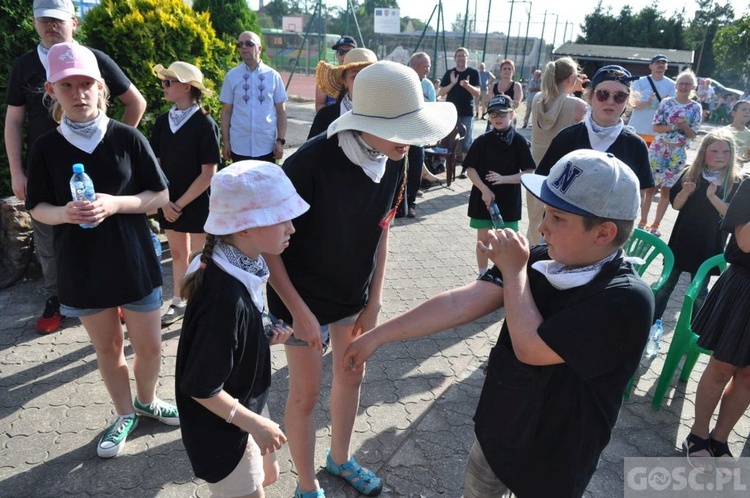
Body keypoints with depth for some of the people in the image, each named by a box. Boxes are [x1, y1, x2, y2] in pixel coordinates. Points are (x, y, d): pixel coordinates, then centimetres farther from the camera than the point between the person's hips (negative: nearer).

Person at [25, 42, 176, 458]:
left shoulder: (127, 137, -8)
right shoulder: (46, 147, -3)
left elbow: (160, 195, -4)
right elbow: (38, 208, 4)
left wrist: (115, 204, -20)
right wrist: (64, 213, -19)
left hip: (134, 260, -1)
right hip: (81, 267, 1)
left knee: (149, 346, 10)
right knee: (107, 347, 15)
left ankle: (146, 400, 39)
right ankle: (125, 414, 37)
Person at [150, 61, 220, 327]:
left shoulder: (205, 123, -14)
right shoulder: (162, 121, 2)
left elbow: (208, 173, -16)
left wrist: (180, 204, -14)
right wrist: (165, 201, -6)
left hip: (198, 203, -5)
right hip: (169, 204, 5)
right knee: (177, 253, 17)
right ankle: (178, 303, 32)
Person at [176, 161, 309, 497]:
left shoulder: (240, 268, -8)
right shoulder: (227, 298, -35)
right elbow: (200, 387, -27)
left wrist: (265, 335, -8)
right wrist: (255, 424, -18)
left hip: (245, 404, 8)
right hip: (222, 425, -8)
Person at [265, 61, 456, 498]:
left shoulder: (395, 163, -11)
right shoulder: (310, 163, -30)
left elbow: (381, 231, 1)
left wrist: (375, 301, 0)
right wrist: (298, 310, -20)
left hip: (355, 293, 6)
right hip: (304, 297, -6)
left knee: (352, 376, 21)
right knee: (306, 394, 8)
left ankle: (340, 458, 48)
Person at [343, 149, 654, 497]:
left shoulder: (628, 300, -28)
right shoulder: (540, 260, -12)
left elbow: (529, 347, -31)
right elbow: (461, 303, -14)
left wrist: (513, 271, -19)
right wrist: (377, 336, -14)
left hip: (551, 466, -4)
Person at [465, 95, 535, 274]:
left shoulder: (519, 142, -6)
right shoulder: (482, 141, -2)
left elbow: (529, 173, -8)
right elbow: (470, 169, -3)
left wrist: (503, 179, -22)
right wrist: (484, 190, -16)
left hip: (509, 200, -1)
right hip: (483, 197, 2)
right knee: (483, 239, 10)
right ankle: (483, 276, 25)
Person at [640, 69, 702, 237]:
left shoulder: (696, 108, 1)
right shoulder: (666, 102, -1)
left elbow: (693, 135, 0)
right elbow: (656, 127, -3)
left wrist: (684, 126, -18)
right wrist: (674, 126, -18)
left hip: (678, 153, 1)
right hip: (658, 149, -1)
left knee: (666, 190, 5)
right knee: (650, 186, 0)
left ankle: (656, 224, 15)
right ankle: (643, 221, 11)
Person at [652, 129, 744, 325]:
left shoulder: (736, 182, -6)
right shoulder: (690, 173, -2)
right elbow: (676, 204, 1)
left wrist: (712, 196, -28)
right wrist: (685, 192, -19)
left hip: (709, 245, -1)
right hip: (682, 240, 2)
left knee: (699, 291, 9)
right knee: (665, 284, 10)